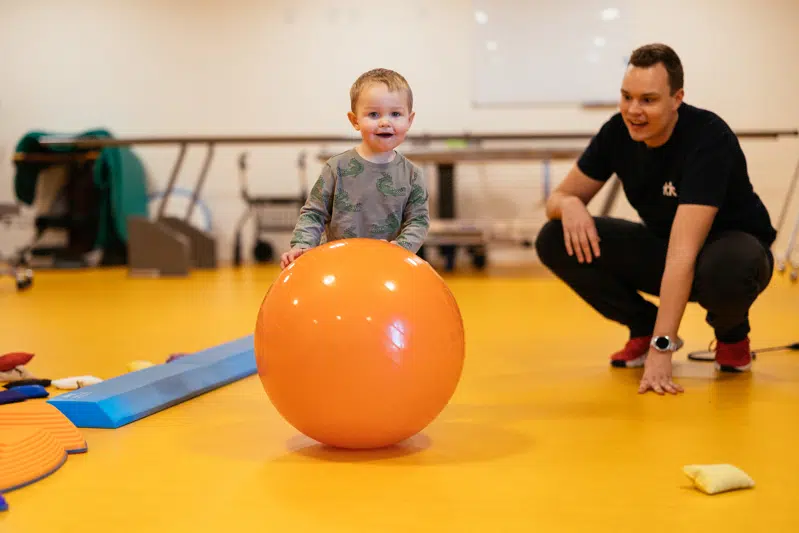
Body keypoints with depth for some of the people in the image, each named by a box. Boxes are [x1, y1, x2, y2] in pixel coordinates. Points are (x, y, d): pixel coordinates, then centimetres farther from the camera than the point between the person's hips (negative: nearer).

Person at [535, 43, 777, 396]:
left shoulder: (708, 139, -30)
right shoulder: (618, 131, -13)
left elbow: (683, 252, -37)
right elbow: (558, 198, -3)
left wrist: (661, 349, -42)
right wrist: (569, 205, -31)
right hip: (661, 245, 5)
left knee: (727, 269, -43)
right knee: (555, 240, -16)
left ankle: (732, 334, -4)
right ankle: (643, 328, 3)